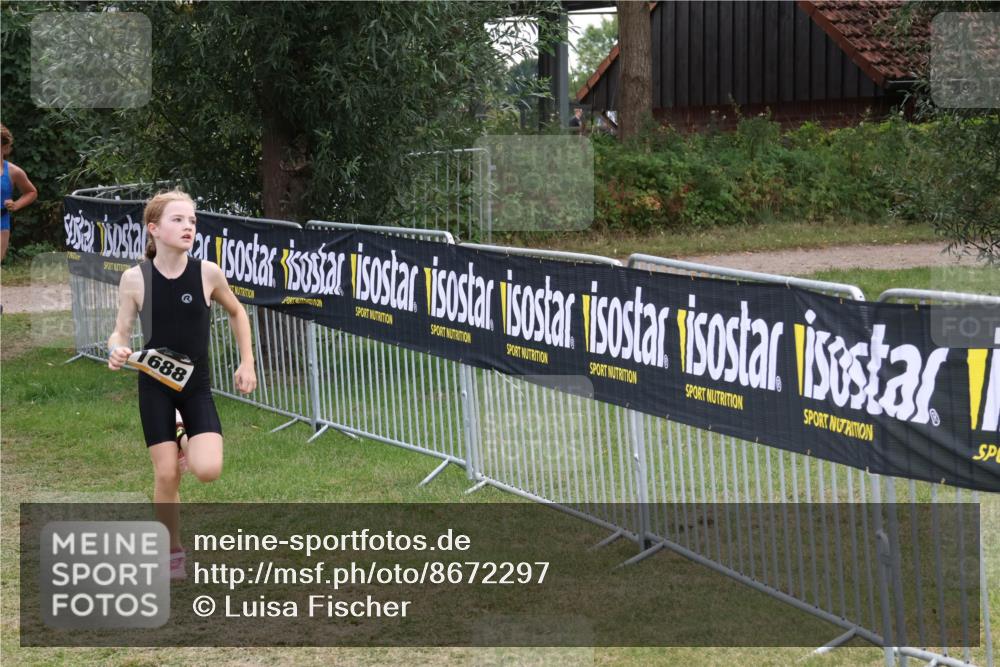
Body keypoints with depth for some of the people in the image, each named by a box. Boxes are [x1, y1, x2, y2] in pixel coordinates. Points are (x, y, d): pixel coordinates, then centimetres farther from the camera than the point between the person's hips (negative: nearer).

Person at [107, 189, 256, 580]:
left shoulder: (208, 274, -9)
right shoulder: (135, 279, -11)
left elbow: (236, 313, 9)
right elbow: (121, 332, -3)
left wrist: (247, 363, 7)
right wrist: (117, 351, -26)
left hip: (197, 387, 1)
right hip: (155, 387, -1)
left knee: (207, 471, -16)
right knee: (166, 475, -1)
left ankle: (188, 445, 21)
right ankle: (173, 553, 20)